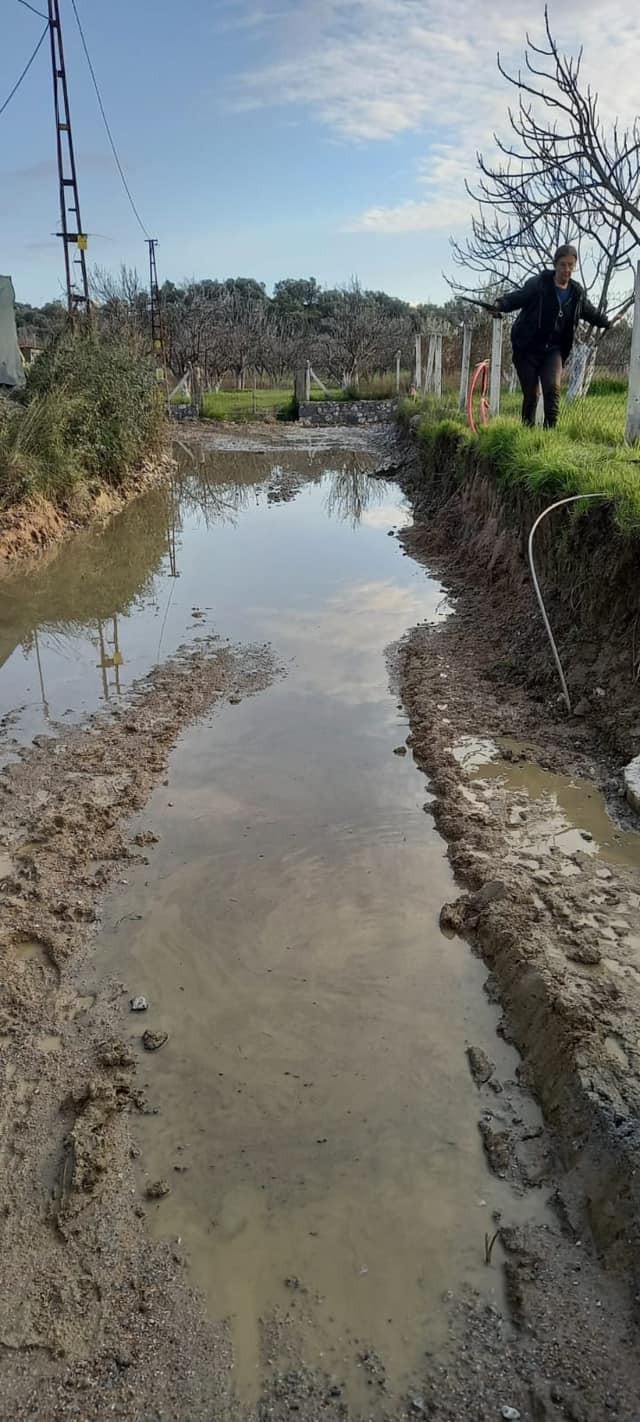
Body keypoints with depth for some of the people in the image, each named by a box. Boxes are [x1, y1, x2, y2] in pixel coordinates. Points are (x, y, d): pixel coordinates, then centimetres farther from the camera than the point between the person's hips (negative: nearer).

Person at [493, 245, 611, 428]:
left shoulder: (578, 293, 9)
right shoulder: (538, 284, -7)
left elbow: (591, 313, 26)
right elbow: (517, 297, -16)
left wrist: (607, 322, 25)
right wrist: (500, 304, -34)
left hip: (553, 351, 3)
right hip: (527, 349, -3)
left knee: (552, 388, -18)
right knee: (530, 395, -1)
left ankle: (550, 429, -16)